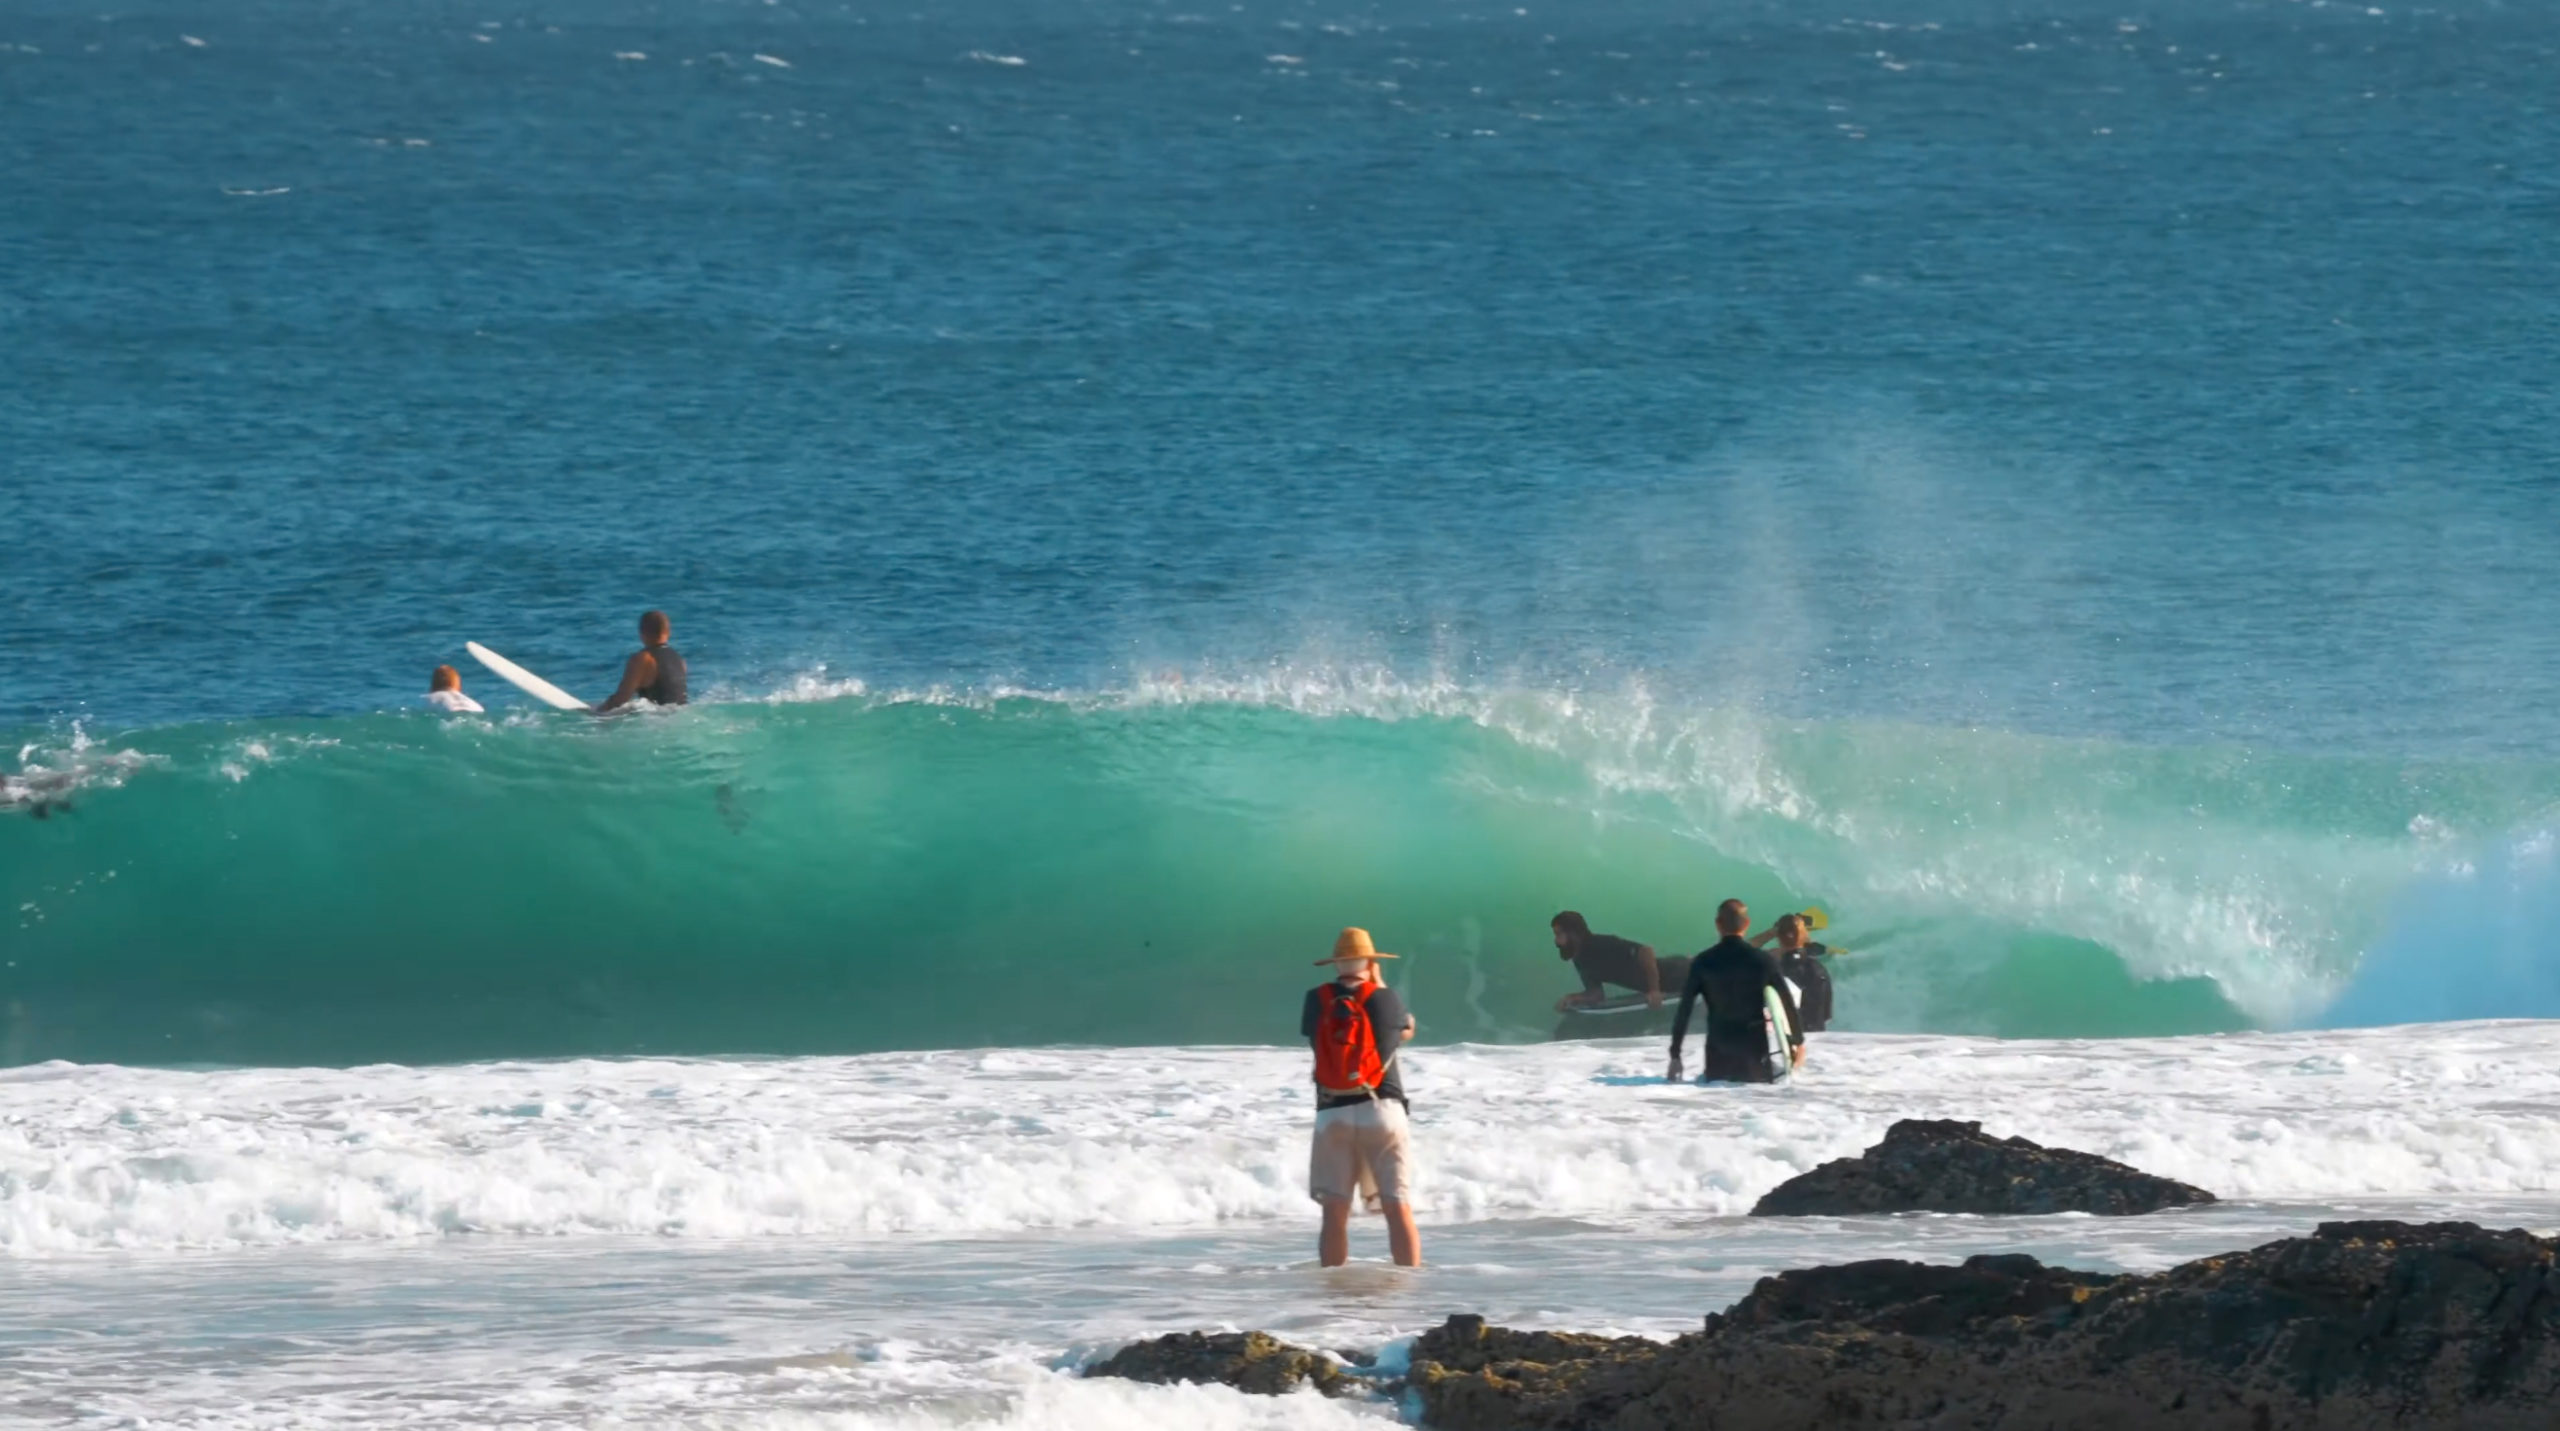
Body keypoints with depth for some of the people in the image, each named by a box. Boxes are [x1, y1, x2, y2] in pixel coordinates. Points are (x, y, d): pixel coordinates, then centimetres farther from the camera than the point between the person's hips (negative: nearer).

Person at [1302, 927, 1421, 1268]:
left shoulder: (1317, 1001, 3)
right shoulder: (1384, 999, 0)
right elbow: (1406, 1030, 19)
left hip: (1332, 1114, 1)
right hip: (1381, 1109, -1)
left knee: (1335, 1212, 3)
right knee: (1398, 1208, -1)